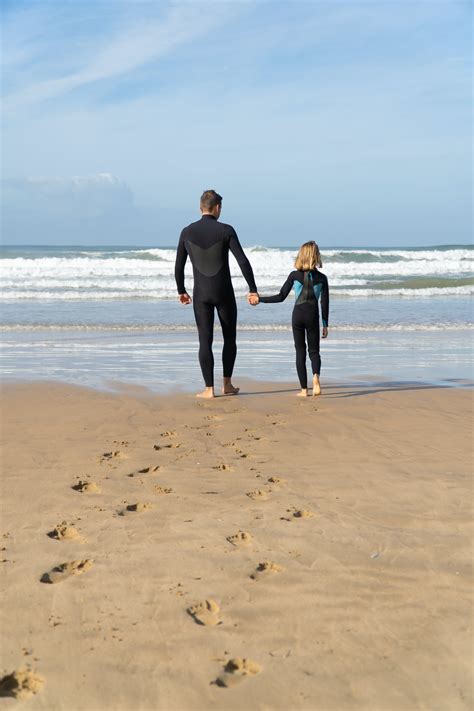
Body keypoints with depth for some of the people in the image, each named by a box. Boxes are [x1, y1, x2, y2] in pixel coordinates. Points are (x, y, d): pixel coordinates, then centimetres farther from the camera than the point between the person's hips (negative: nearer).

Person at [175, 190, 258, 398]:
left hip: (201, 294, 1)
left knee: (205, 341, 3)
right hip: (224, 293, -1)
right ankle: (227, 384, 15)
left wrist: (181, 291, 19)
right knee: (229, 338, 14)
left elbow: (179, 266, 5)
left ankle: (209, 389, 0)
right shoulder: (226, 230, -8)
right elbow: (243, 261, -12)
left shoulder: (187, 232, 0)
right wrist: (253, 289, -5)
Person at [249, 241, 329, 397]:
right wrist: (325, 325, 6)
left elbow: (280, 297, -4)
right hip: (313, 316, 0)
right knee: (314, 350, 10)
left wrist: (259, 299, 6)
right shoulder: (321, 278, -2)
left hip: (297, 315, 0)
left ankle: (304, 389, 6)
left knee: (300, 351, 9)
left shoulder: (294, 276, -2)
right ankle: (316, 376, -22)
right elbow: (325, 303, -1)